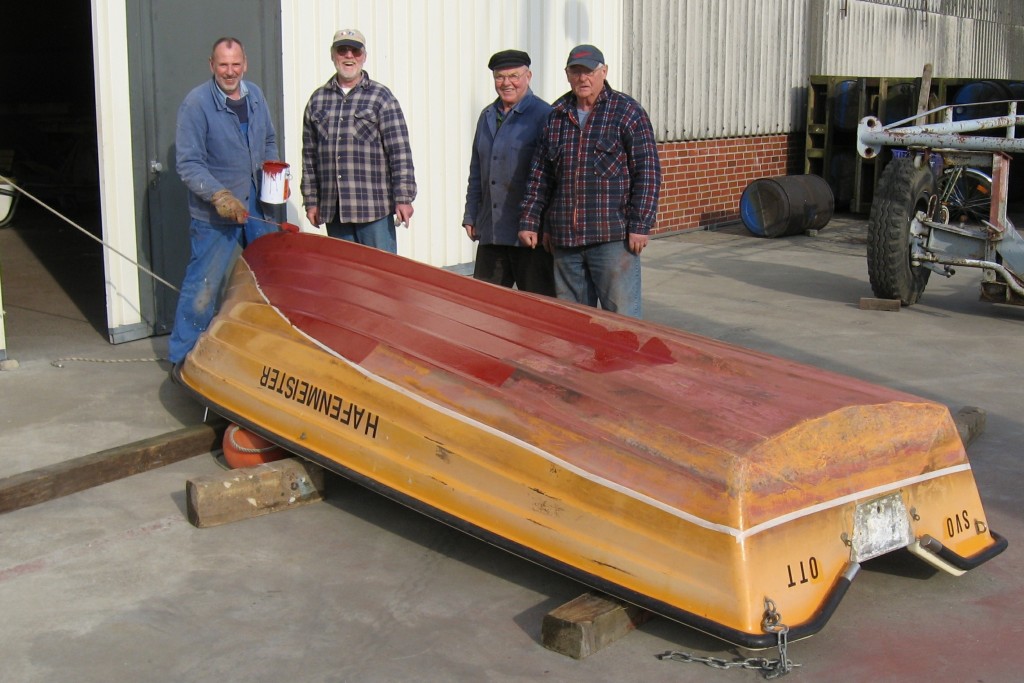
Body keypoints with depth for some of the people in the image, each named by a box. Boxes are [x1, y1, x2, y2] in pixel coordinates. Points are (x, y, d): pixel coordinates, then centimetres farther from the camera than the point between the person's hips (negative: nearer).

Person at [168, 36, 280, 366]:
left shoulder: (255, 95, 7)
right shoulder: (196, 103, -13)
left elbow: (269, 141, 22)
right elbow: (188, 164, -16)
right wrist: (220, 195, -27)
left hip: (257, 206, 7)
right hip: (214, 214, -6)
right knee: (203, 286, -3)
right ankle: (182, 357, 10)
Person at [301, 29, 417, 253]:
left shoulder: (380, 97, 2)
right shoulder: (317, 100, 13)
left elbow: (400, 151, -3)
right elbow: (309, 154, 15)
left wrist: (403, 198, -10)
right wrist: (311, 200, 12)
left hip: (374, 208, -4)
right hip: (333, 209, 4)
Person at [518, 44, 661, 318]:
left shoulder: (627, 111, -1)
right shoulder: (556, 115, 13)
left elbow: (648, 171, -5)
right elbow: (540, 173, 16)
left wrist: (640, 225, -11)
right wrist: (529, 221, 9)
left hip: (613, 236, -5)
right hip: (564, 238, 5)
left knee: (622, 316, -4)